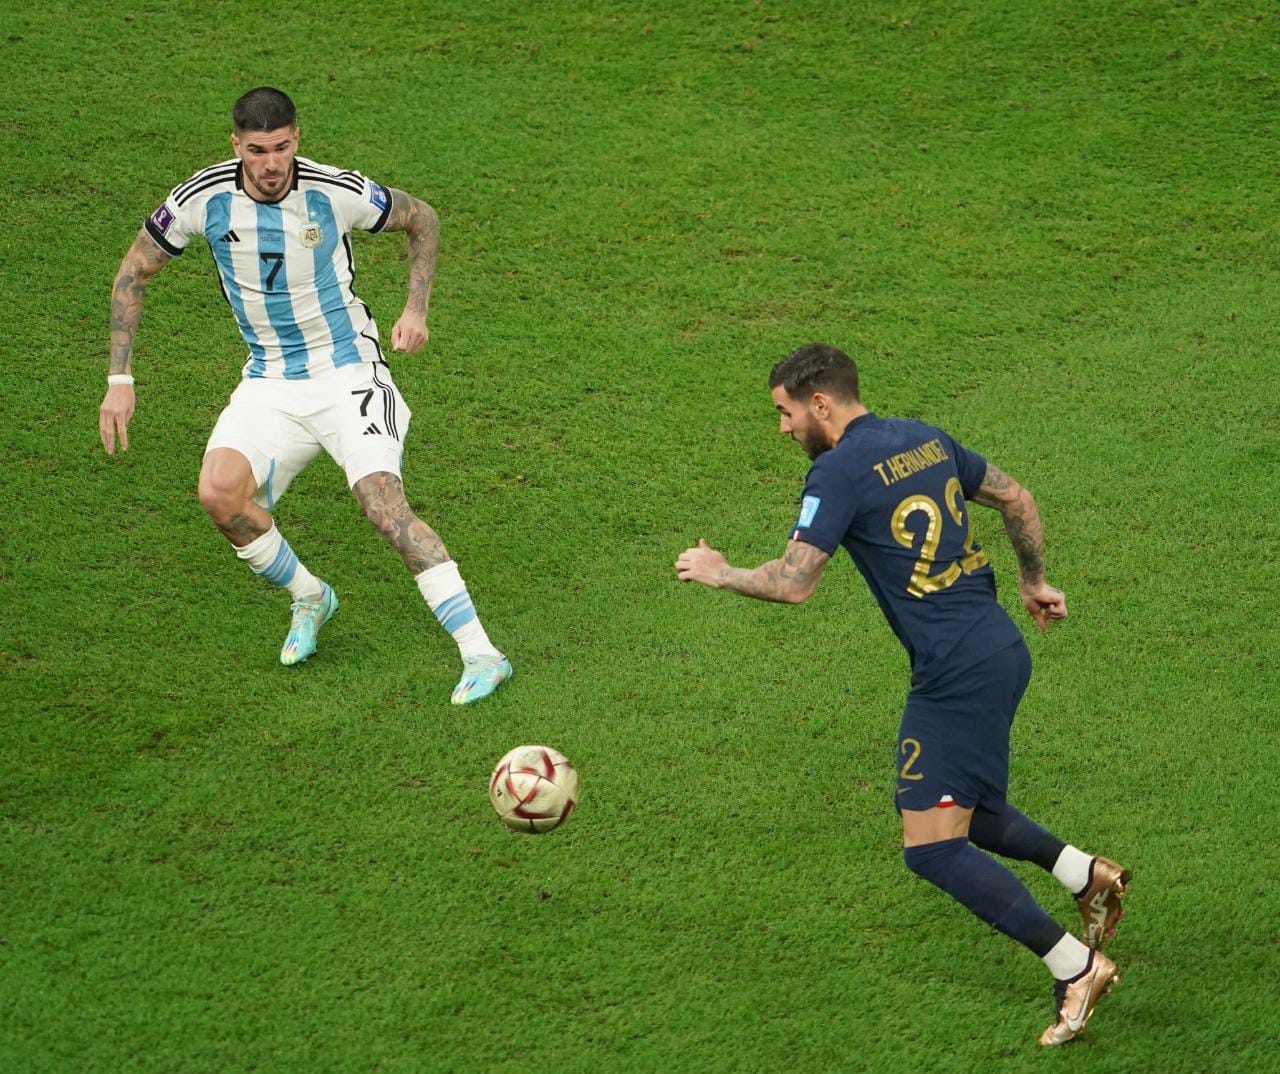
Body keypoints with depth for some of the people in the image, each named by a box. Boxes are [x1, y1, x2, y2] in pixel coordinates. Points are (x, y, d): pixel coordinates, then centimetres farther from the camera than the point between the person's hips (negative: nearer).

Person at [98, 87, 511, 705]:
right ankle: (309, 598, 7)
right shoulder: (204, 200, -10)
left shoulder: (338, 193, -15)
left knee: (383, 504, -24)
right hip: (269, 385, 3)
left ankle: (480, 654, -21)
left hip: (347, 372, -3)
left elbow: (422, 219, 6)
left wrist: (416, 309, -6)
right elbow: (133, 272, 4)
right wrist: (120, 380, -1)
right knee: (219, 492, -22)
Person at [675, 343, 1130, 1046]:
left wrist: (719, 573, 0)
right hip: (1001, 647, 9)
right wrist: (1033, 580, 36)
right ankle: (1085, 873, 18)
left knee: (932, 848, -7)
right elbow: (1017, 500, 22)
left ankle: (1074, 967, -6)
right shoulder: (925, 440, 12)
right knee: (963, 811, 26)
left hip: (957, 673, -9)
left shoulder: (839, 471, -12)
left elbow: (793, 583, -18)